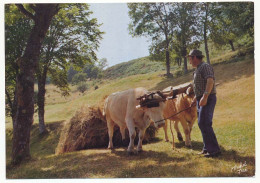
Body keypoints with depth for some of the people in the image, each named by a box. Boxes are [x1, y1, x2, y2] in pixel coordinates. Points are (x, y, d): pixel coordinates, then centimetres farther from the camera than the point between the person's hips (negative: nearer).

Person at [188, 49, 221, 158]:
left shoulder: (205, 67, -11)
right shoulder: (197, 69, 20)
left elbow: (210, 81, -25)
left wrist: (205, 97, -34)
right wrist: (195, 98, 30)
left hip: (207, 99, -10)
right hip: (201, 99, 10)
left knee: (204, 124, -14)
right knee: (201, 124, 12)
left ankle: (214, 150, -10)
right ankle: (207, 148, 19)